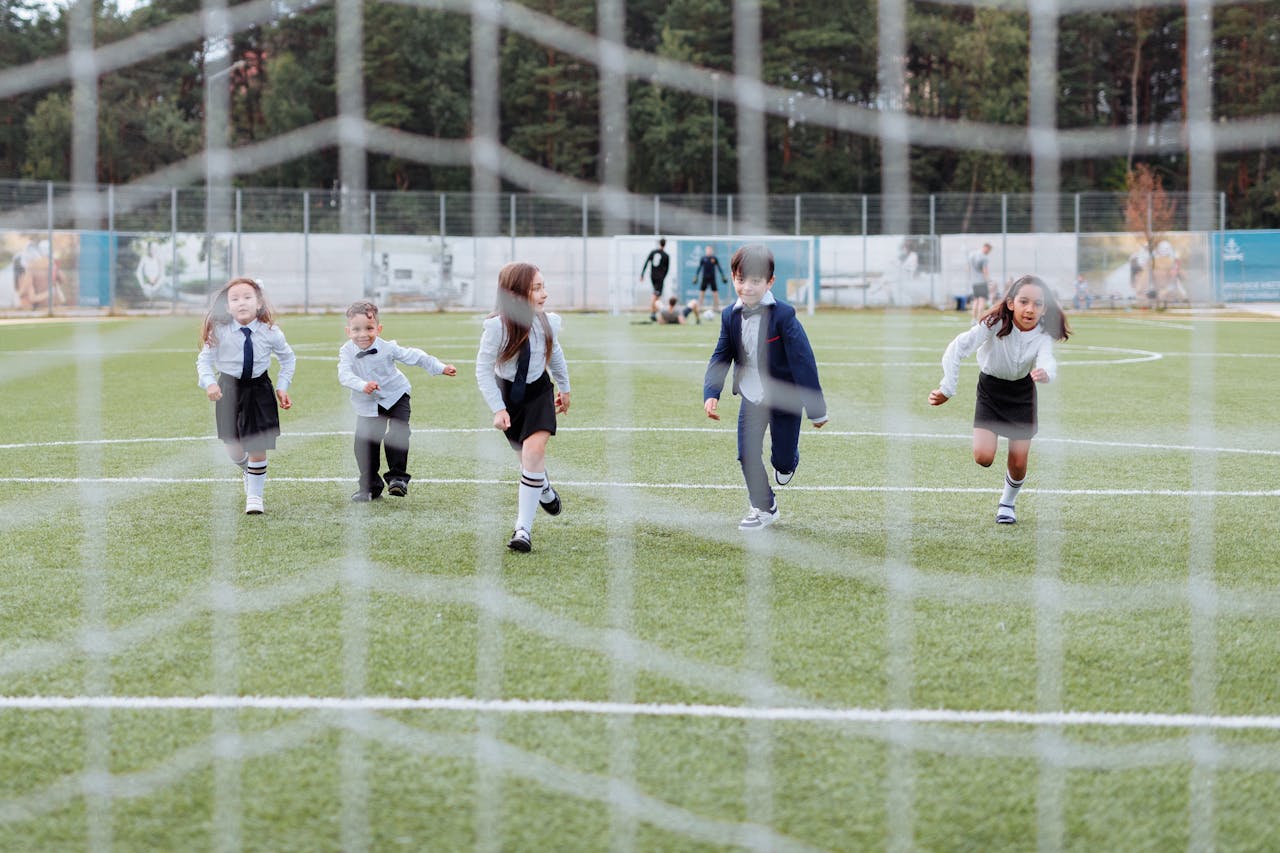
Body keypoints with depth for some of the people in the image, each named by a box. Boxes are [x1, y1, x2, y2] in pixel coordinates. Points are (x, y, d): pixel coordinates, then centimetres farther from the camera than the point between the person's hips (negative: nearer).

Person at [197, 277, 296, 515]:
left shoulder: (270, 332, -10)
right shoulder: (219, 332, -13)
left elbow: (287, 358, 7)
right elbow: (204, 359, -5)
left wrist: (283, 386, 1)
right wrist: (209, 383, -22)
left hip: (259, 389, -1)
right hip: (229, 390, 1)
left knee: (257, 446, -2)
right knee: (233, 448, 9)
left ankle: (254, 495, 16)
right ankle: (249, 472, 43)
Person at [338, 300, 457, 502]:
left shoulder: (387, 348, -16)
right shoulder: (347, 352, -15)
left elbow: (413, 356, -8)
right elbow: (344, 374, -30)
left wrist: (441, 368, -9)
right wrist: (362, 385, -49)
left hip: (395, 397, -1)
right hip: (368, 406, 1)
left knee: (397, 437, -19)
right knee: (364, 444, -2)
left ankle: (397, 477, -7)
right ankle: (369, 487, 11)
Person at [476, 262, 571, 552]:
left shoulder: (548, 323, -15)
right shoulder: (497, 326, -26)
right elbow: (483, 370, -17)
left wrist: (564, 388, 20)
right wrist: (498, 409, -21)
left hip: (539, 392, 1)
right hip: (507, 394, -1)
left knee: (534, 449, -19)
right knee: (528, 454, 13)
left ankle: (524, 528, -14)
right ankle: (544, 490, 52)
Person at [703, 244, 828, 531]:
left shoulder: (783, 316, -22)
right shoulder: (731, 316, -6)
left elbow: (803, 362, -19)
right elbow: (721, 357, 0)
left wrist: (816, 409, -17)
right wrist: (711, 394, -16)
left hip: (785, 399, -4)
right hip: (751, 397, 4)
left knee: (782, 459, 7)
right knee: (747, 454, -2)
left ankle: (787, 463, 45)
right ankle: (763, 507, 17)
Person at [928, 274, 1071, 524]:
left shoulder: (1043, 334, -22)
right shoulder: (995, 323, -28)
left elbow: (1048, 361, -41)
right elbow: (958, 347, -35)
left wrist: (1045, 372, -66)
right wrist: (947, 389, -43)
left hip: (1022, 391, 2)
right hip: (990, 388, -2)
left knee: (1018, 464, 1)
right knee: (983, 457, -17)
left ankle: (1007, 503, 31)